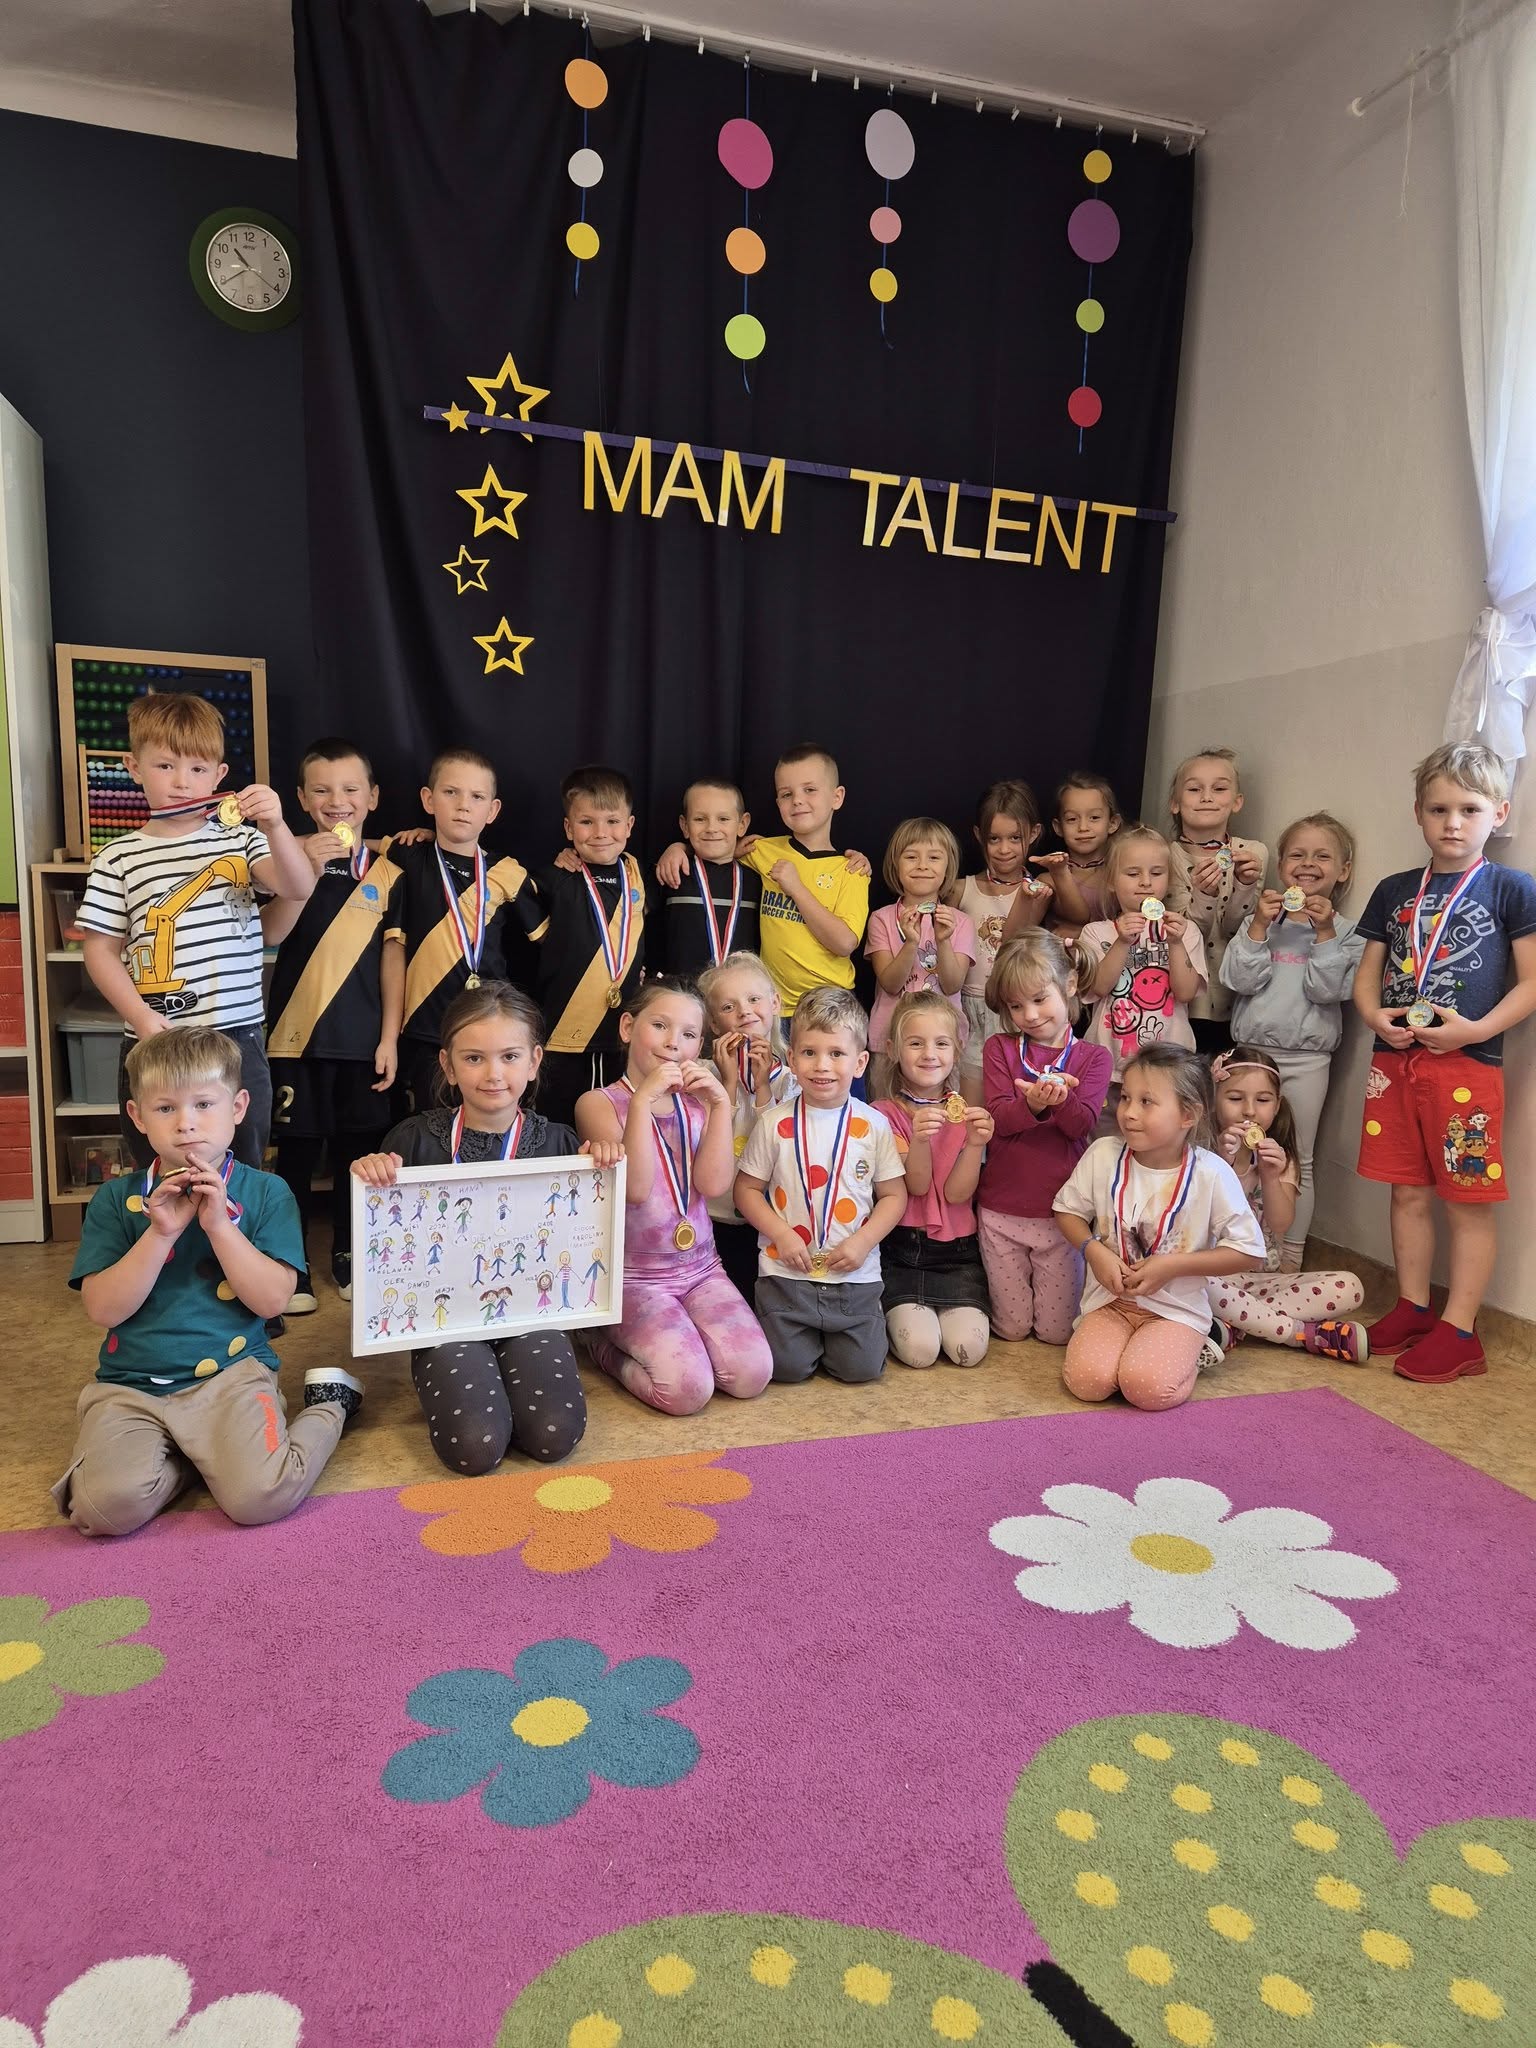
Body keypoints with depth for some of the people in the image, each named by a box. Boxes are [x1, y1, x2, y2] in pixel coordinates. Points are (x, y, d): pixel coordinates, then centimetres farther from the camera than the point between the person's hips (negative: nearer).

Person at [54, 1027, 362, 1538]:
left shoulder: (266, 1193, 1)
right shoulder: (116, 1199, 5)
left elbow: (272, 1299, -7)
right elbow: (103, 1309, -4)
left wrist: (219, 1223, -16)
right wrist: (162, 1233, -16)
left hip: (231, 1374, -1)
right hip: (130, 1384, 1)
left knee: (261, 1497, -24)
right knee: (108, 1505, -26)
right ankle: (187, 1455, 5)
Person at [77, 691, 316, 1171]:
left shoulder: (240, 840, 4)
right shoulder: (119, 859, 3)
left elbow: (300, 890, -11)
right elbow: (100, 950, 3)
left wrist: (275, 827, -27)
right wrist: (141, 1017, -10)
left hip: (237, 1037, 0)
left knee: (243, 1170, 9)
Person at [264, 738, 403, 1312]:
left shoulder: (388, 870, 4)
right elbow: (271, 933, -13)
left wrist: (390, 1037, -1)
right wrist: (309, 869, -24)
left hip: (363, 1037, 1)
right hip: (298, 1032, -1)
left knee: (358, 1148, 10)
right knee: (297, 1150, 5)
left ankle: (349, 1258, 27)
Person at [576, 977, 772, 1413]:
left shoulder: (697, 1101, 8)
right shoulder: (599, 1103, -6)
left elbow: (714, 1183, -6)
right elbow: (634, 1187, -20)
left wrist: (720, 1103, -12)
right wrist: (643, 1098, -25)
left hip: (700, 1268, 5)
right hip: (632, 1275, -5)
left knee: (752, 1375, -15)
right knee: (688, 1388, -22)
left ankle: (657, 1339, 11)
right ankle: (609, 1346, 7)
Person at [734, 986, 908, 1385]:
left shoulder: (873, 1125, -2)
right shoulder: (775, 1124, -4)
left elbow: (894, 1195, 2)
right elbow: (747, 1188, 0)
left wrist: (863, 1241, -11)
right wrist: (781, 1234, -13)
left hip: (854, 1275, 1)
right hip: (786, 1273, -1)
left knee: (862, 1367, -5)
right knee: (789, 1366, -8)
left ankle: (831, 1333, 26)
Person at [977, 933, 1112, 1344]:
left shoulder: (1093, 1058, 1)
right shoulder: (1000, 1049, 1)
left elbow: (1081, 1124, -13)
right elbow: (997, 1117, -11)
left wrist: (1059, 1099, -35)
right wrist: (1032, 1105, -32)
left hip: (1061, 1212, 0)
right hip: (1000, 1210, 1)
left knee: (1056, 1330, 7)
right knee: (1012, 1328, 9)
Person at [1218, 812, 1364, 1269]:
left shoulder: (1346, 931, 0)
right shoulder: (1260, 918, 3)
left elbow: (1327, 989, -13)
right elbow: (1238, 979, -9)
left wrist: (1324, 932, -18)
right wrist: (1259, 926, -16)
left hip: (1307, 1059, -1)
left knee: (1298, 1161, 8)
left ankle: (1291, 1257, 19)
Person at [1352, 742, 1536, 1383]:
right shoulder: (1394, 891, 11)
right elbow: (1367, 975, 13)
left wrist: (1477, 1029, -17)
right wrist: (1375, 1015, -7)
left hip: (1467, 1064, -4)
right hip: (1395, 1061, 4)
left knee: (1468, 1200, 2)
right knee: (1408, 1193, 12)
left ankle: (1459, 1330, 9)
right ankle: (1411, 1308, 24)